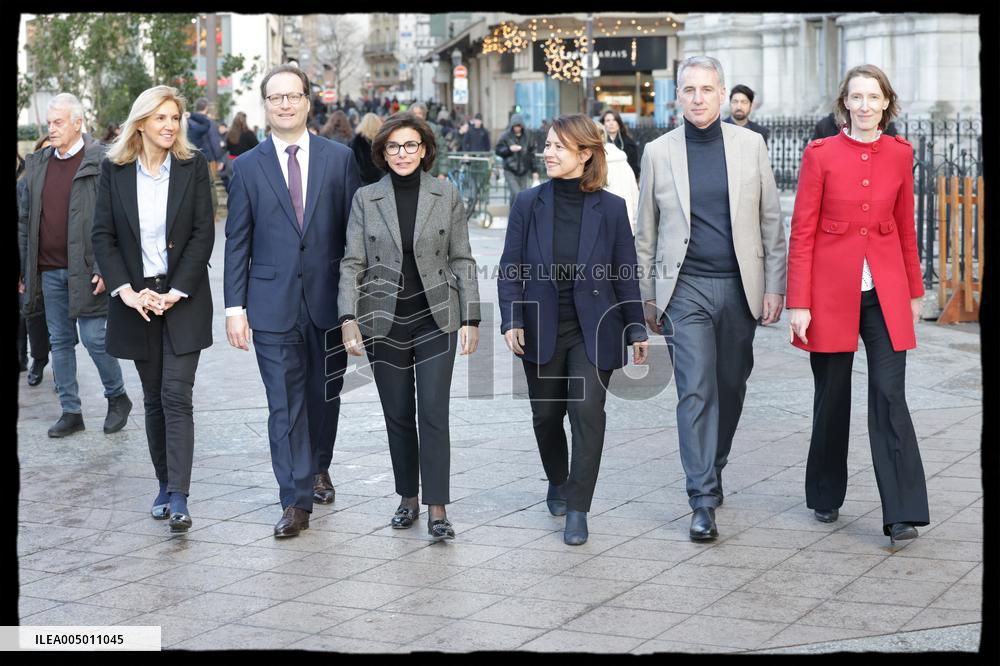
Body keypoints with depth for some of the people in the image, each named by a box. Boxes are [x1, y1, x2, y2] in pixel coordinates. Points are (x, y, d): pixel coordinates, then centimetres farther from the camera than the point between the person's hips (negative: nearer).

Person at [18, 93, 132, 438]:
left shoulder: (101, 161, -7)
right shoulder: (37, 164, 12)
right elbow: (26, 221, 16)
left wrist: (105, 267, -15)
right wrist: (23, 266, 11)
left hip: (86, 269, -6)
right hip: (49, 269, 6)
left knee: (94, 338, -4)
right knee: (60, 341, 10)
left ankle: (117, 396, 19)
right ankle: (70, 412, 18)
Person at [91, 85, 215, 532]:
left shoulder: (193, 167, -2)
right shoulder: (114, 170, 2)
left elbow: (204, 233, -5)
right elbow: (103, 235, 1)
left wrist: (176, 292, -12)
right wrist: (126, 291, -10)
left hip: (183, 298, -2)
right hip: (136, 299, 2)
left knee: (176, 395, -10)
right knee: (153, 398, 9)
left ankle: (178, 497, -14)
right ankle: (164, 484, 20)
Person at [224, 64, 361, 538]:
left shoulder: (339, 158, 3)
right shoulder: (247, 167, 3)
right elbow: (237, 243, 4)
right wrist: (235, 307, -2)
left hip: (329, 301, 1)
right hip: (273, 304, -1)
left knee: (326, 394, 14)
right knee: (285, 404, -2)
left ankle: (318, 469, 38)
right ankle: (295, 501, 1)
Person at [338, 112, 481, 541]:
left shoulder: (446, 196, 1)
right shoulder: (365, 199, 2)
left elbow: (462, 260, 3)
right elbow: (352, 263, 0)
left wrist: (470, 318, -2)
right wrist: (348, 319, -10)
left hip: (435, 317, -1)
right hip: (384, 321, 1)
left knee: (433, 413, -9)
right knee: (398, 415, 9)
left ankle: (436, 509, -7)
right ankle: (407, 498, 23)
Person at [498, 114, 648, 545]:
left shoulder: (610, 208, -2)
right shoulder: (528, 204, 0)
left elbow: (626, 274, 3)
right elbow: (510, 268, 0)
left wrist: (637, 330, 4)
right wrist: (512, 320, -11)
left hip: (593, 331, -2)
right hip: (542, 330, 2)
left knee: (588, 410, -13)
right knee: (546, 415, 12)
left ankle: (577, 510, -6)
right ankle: (558, 483, 40)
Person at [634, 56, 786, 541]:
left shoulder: (750, 145, 4)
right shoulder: (658, 152, 3)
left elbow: (771, 222, 6)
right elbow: (645, 233, 9)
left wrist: (775, 287, 1)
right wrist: (645, 296, 8)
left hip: (739, 287, 2)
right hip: (685, 289, -2)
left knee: (730, 387, 11)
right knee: (696, 390, -10)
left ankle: (712, 468, 33)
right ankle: (703, 500, -9)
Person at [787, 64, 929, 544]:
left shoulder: (900, 154, 5)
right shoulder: (821, 154, -3)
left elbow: (906, 228, 14)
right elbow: (801, 233, -3)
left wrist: (914, 291, 16)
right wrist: (798, 302, -8)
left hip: (885, 292, 1)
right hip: (832, 290, -1)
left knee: (890, 396, -6)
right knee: (832, 395, 9)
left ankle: (902, 513, -5)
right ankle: (825, 496, 27)